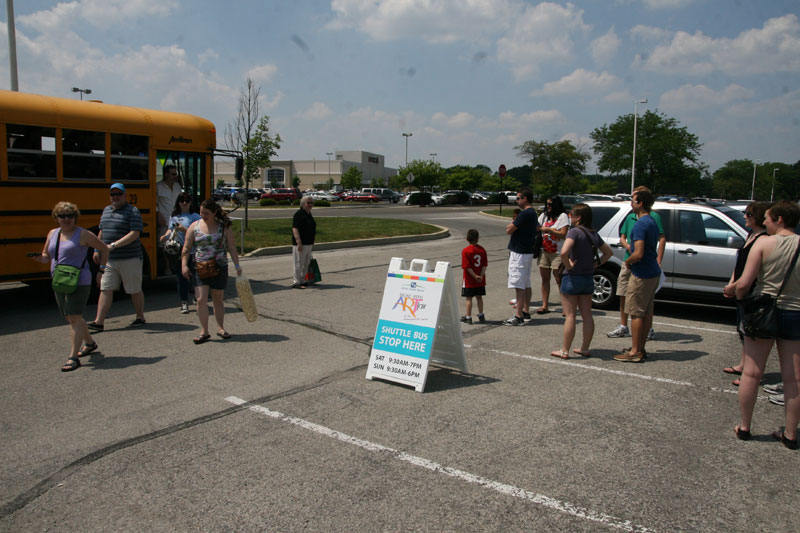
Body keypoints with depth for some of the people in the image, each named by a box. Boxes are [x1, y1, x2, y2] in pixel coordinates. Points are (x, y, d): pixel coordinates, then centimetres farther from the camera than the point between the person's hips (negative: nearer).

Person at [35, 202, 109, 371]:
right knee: (70, 317, 16)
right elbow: (46, 257, 18)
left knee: (74, 318, -12)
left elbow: (104, 249, 1)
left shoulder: (83, 234, -6)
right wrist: (40, 257, -6)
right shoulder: (52, 234, 12)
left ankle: (73, 357, -10)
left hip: (79, 282, -7)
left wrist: (101, 270, -2)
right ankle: (89, 343, 37)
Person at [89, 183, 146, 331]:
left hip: (129, 259, -6)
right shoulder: (106, 210, 14)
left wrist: (114, 245, -23)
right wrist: (97, 249, 20)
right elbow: (102, 232, 25)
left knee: (135, 290, 5)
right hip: (109, 259, 6)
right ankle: (99, 322, 2)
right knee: (105, 289, 1)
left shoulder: (132, 212, -8)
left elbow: (134, 234, -18)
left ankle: (140, 318, 21)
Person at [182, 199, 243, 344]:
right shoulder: (194, 226, 3)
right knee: (201, 299, -7)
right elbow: (186, 248, 3)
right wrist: (184, 265, -6)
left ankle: (220, 328, 23)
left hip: (219, 268, 0)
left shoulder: (224, 227, 1)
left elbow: (232, 247, 2)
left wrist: (237, 265, -4)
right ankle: (204, 331, 2)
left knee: (218, 299, 9)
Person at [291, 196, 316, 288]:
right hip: (301, 244, -9)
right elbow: (295, 229, -21)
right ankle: (295, 282, -1)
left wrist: (312, 242, 25)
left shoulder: (309, 214, 14)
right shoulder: (299, 214, -14)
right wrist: (299, 243, -28)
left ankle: (302, 281, 24)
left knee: (306, 263, 14)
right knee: (299, 263, -6)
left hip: (308, 243, 9)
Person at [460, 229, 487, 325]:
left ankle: (468, 317, 8)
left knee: (469, 298, 3)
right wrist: (481, 276, -8)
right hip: (480, 281, 4)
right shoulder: (482, 250, 0)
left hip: (469, 280, -4)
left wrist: (475, 276, -13)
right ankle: (481, 316, 22)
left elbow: (467, 267, -17)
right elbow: (484, 265, -4)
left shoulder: (465, 251, -13)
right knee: (479, 297, 14)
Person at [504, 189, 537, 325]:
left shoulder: (525, 214, -19)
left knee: (519, 286, -9)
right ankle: (525, 312, 25)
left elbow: (509, 230, -18)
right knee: (526, 284, 16)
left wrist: (511, 224, 0)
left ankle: (518, 316, -9)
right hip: (527, 251, 10)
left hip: (520, 254, -10)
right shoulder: (532, 213, 14)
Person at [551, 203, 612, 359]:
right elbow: (608, 252, 20)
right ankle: (585, 349, 20)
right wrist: (595, 264, 11)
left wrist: (568, 265, -16)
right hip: (588, 279, 7)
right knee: (587, 316, 12)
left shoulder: (574, 232, -16)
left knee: (570, 316, -2)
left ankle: (564, 351, 5)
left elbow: (564, 252, -32)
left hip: (572, 278, -7)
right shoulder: (593, 234, 8)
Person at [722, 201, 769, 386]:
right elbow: (740, 263, 17)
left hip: (753, 293, -10)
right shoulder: (751, 235, 12)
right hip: (742, 292, 10)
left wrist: (734, 287, -17)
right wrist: (731, 283, 8)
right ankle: (743, 365, 33)